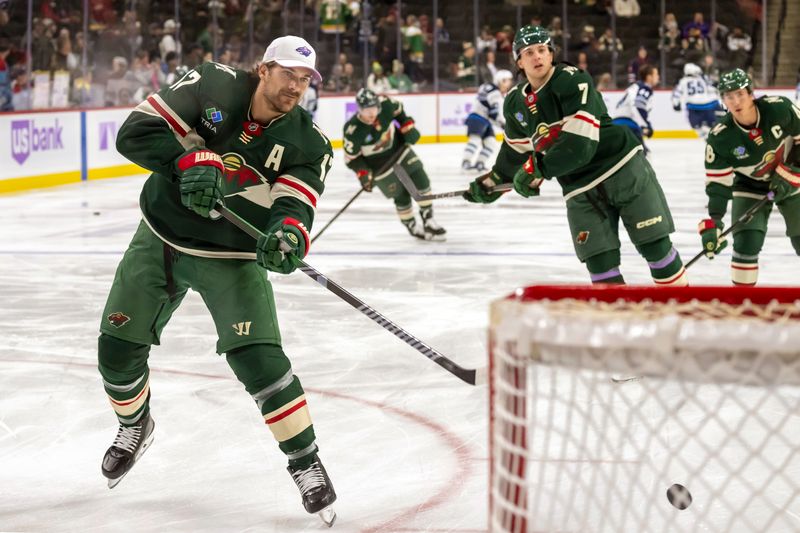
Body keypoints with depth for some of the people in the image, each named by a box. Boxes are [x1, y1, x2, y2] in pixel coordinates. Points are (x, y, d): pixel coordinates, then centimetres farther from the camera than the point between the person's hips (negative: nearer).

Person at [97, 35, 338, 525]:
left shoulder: (307, 143, -13)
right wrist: (191, 159, -34)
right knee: (118, 346, 8)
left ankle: (306, 464, -4)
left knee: (258, 358, -18)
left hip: (231, 258, -2)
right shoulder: (213, 87, -15)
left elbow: (294, 207, -26)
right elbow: (137, 132, -19)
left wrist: (288, 235, -49)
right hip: (161, 240, 2)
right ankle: (134, 428, 40)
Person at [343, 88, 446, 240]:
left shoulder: (385, 104, -24)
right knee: (401, 195, 1)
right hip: (379, 165, -4)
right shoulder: (353, 131, -32)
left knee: (421, 180, -2)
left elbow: (398, 110, 2)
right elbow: (351, 157, -17)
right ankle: (412, 227, 27)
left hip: (398, 149, 4)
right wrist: (363, 174, -24)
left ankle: (428, 220, 14)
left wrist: (408, 127, -4)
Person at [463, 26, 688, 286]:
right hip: (579, 187, 5)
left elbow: (579, 142, -26)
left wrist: (539, 168, -27)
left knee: (654, 243, -1)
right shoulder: (515, 103, 5)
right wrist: (494, 180, 23)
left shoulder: (572, 80, -16)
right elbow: (516, 149, 23)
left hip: (623, 168, -5)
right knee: (600, 263, -4)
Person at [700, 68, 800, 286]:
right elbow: (718, 183, -21)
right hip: (750, 187, 0)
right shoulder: (720, 138, -25)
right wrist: (713, 223, -30)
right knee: (746, 243, -14)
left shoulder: (780, 108, -25)